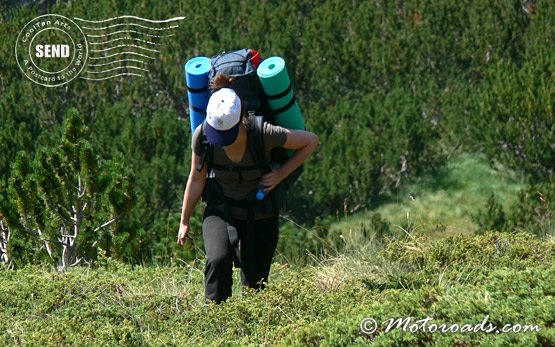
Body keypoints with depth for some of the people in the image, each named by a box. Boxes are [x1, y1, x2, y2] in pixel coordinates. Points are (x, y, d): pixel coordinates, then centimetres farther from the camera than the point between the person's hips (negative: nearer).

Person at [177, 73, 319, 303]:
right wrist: (184, 222, 6)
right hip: (220, 211, 0)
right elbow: (196, 180, -2)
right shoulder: (202, 136, -20)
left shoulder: (264, 134, -26)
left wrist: (281, 173, -17)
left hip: (260, 216, 0)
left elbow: (311, 141, -9)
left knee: (255, 282, 1)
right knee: (219, 260, -28)